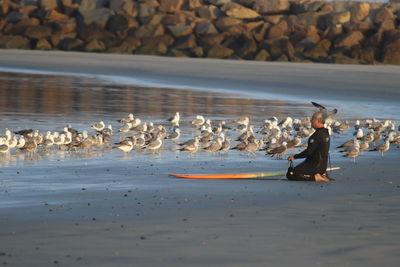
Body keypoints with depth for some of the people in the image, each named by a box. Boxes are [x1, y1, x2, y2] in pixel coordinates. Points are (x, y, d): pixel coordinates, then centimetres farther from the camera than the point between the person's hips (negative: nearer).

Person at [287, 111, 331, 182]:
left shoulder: (317, 135, -21)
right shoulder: (326, 132, 9)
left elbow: (308, 152, -23)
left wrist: (294, 157, -12)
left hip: (315, 166, -10)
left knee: (290, 174, -14)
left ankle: (315, 177, -15)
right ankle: (321, 174, 11)